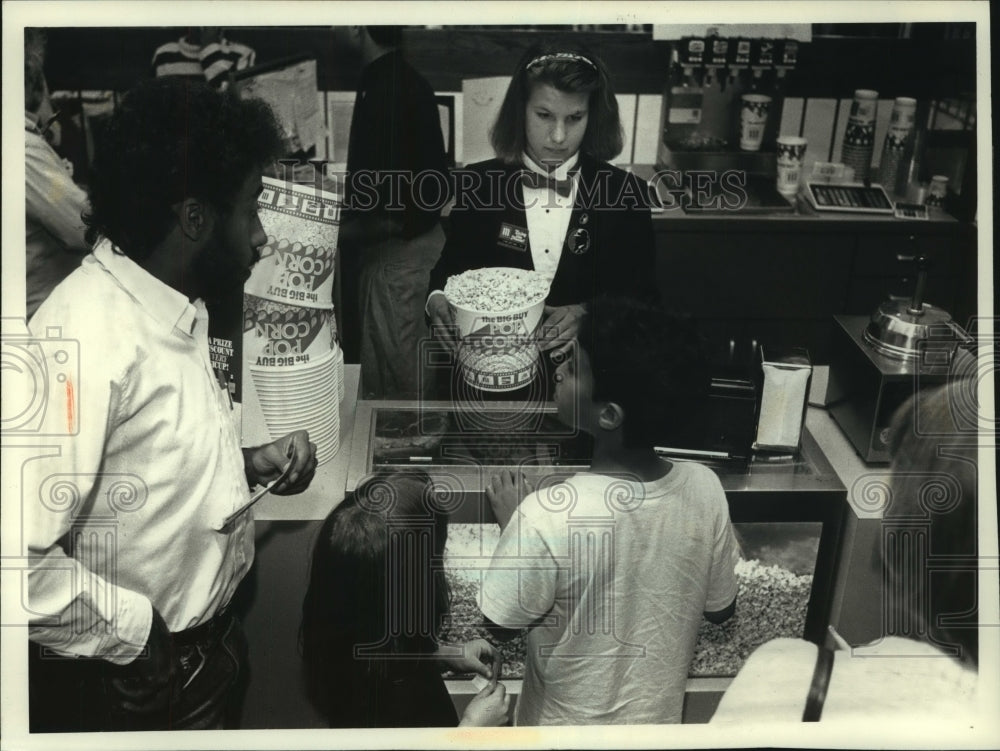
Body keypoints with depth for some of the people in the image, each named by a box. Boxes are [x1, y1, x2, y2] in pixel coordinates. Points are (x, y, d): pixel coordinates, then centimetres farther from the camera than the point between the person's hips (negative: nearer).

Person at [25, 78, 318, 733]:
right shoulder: (84, 339, -27)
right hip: (124, 690, -8)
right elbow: (19, 561, -31)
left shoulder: (179, 312, 1)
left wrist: (244, 465, -2)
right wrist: (140, 632, -19)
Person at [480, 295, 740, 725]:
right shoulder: (704, 489, -20)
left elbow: (501, 623, -16)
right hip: (656, 717, 4)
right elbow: (721, 609, -4)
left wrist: (513, 524, -5)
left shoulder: (547, 517, -34)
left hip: (568, 727, -3)